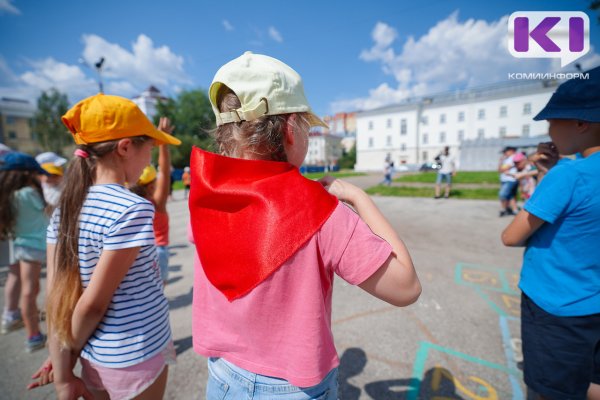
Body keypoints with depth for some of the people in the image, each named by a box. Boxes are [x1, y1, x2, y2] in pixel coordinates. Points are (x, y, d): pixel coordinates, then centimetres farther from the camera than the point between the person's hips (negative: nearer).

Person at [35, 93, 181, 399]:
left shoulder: (64, 210, -4)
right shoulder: (132, 209, -25)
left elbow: (56, 297, -4)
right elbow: (94, 303, -20)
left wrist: (62, 374, 1)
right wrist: (70, 354, -2)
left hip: (94, 356, 5)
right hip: (136, 357, -5)